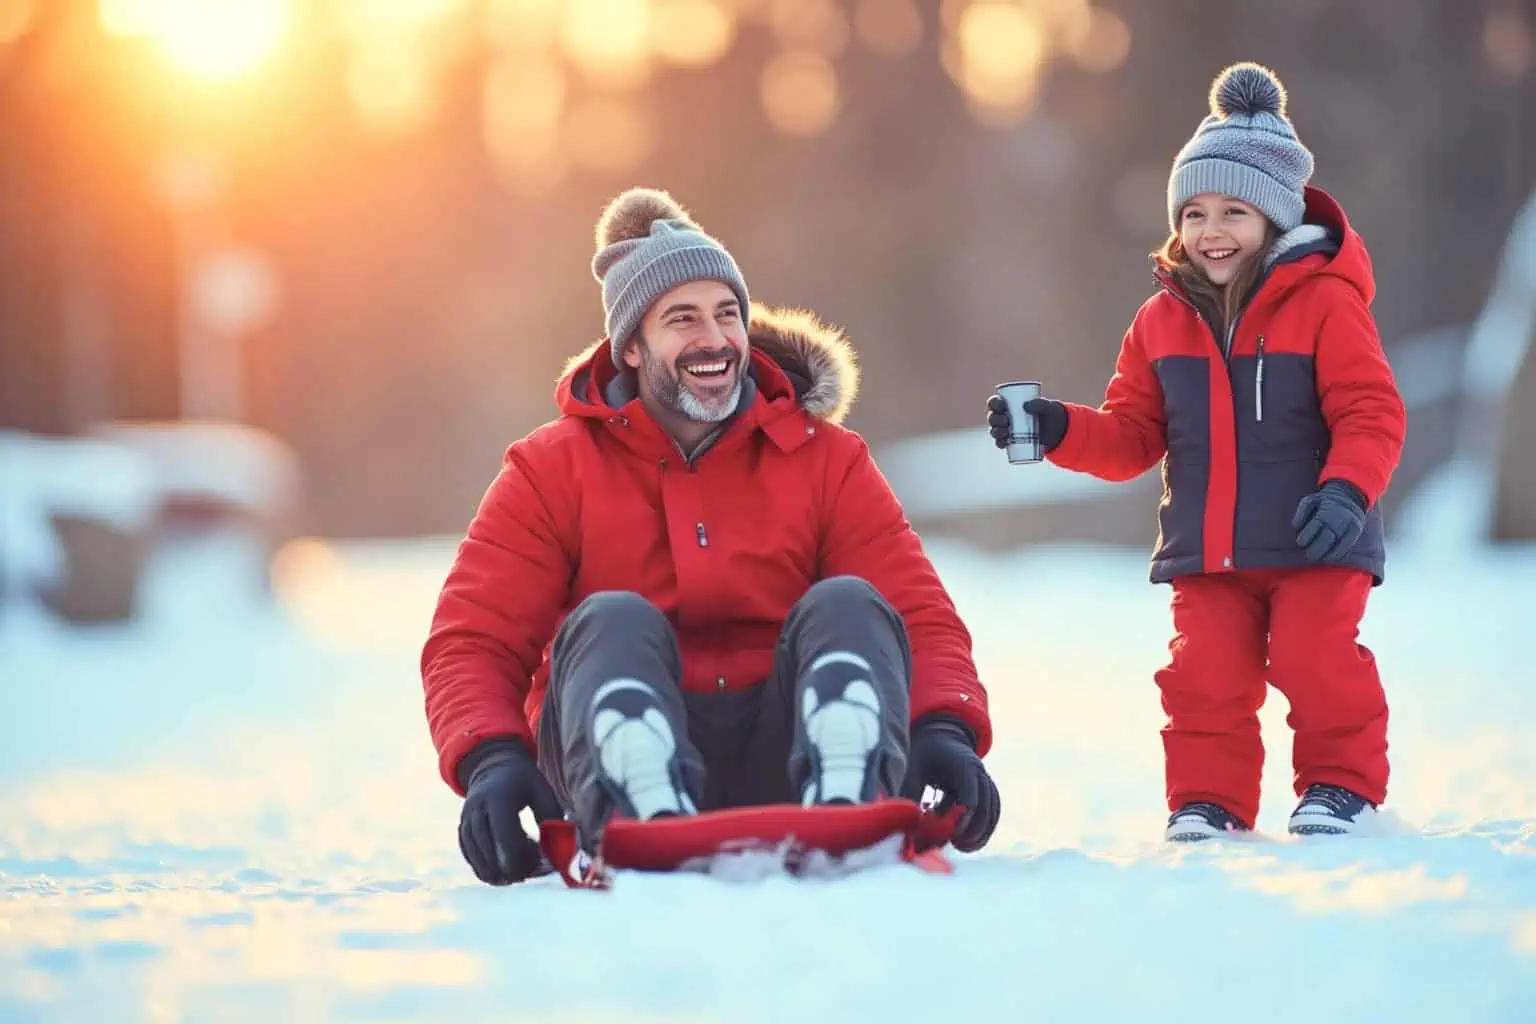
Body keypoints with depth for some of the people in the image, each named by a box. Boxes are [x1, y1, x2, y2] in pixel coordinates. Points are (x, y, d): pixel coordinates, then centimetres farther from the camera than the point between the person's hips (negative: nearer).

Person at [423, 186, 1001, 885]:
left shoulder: (826, 460, 13)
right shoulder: (553, 471, 10)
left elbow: (921, 618, 5)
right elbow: (473, 641, 2)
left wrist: (946, 733, -17)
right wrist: (491, 760, -21)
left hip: (776, 762, 1)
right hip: (614, 768, -1)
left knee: (848, 604, -20)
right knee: (612, 621, -27)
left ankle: (846, 814, -52)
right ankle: (646, 826, -60)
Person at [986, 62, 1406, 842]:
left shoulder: (1324, 302, -8)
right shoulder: (1163, 321, 8)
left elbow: (1371, 413, -10)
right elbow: (1133, 435, 10)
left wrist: (1346, 490, -25)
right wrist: (1057, 430, -7)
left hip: (1313, 546, -4)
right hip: (1206, 554, 4)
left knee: (1316, 662, -11)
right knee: (1204, 677, -1)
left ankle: (1341, 786, 7)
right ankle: (1208, 801, 11)